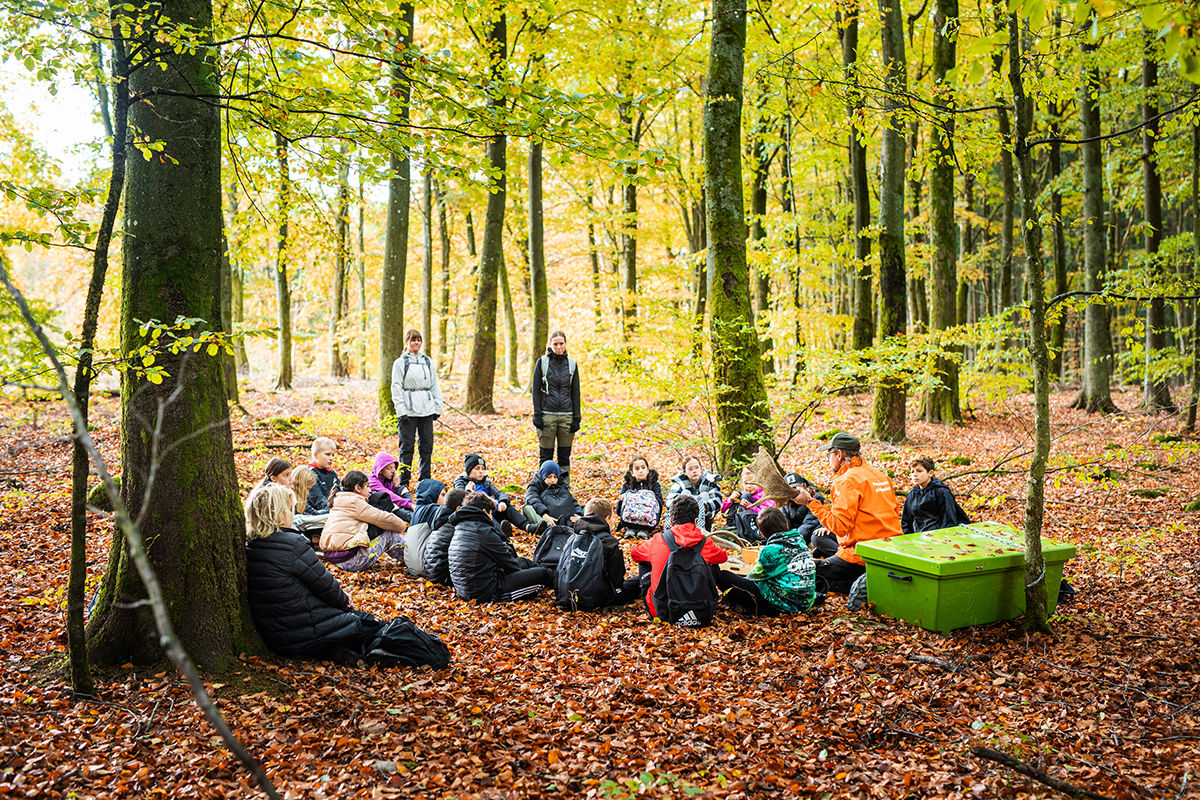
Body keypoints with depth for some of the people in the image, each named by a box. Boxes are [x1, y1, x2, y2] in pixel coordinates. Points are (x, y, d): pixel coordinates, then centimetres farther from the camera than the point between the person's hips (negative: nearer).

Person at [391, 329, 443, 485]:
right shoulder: (400, 362, 3)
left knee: (426, 444, 5)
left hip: (426, 408, 4)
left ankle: (425, 480, 15)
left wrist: (438, 407, 9)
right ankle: (404, 482, 5)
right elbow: (396, 388, -2)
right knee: (407, 445, -3)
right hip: (408, 410, -4)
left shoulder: (428, 361, 15)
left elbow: (435, 385, 17)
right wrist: (401, 411, -11)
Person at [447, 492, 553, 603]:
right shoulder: (483, 531, -19)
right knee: (543, 574, -1)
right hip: (486, 593, -10)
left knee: (522, 562, 26)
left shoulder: (458, 528, 8)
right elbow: (508, 563, -8)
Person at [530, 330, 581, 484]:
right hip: (547, 415, -2)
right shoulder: (542, 362, 2)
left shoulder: (572, 364, 8)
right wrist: (537, 414, -7)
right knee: (545, 456, 1)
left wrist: (576, 418, 3)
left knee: (565, 456, 6)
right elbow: (535, 389, 1)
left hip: (566, 415, 2)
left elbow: (575, 393, 10)